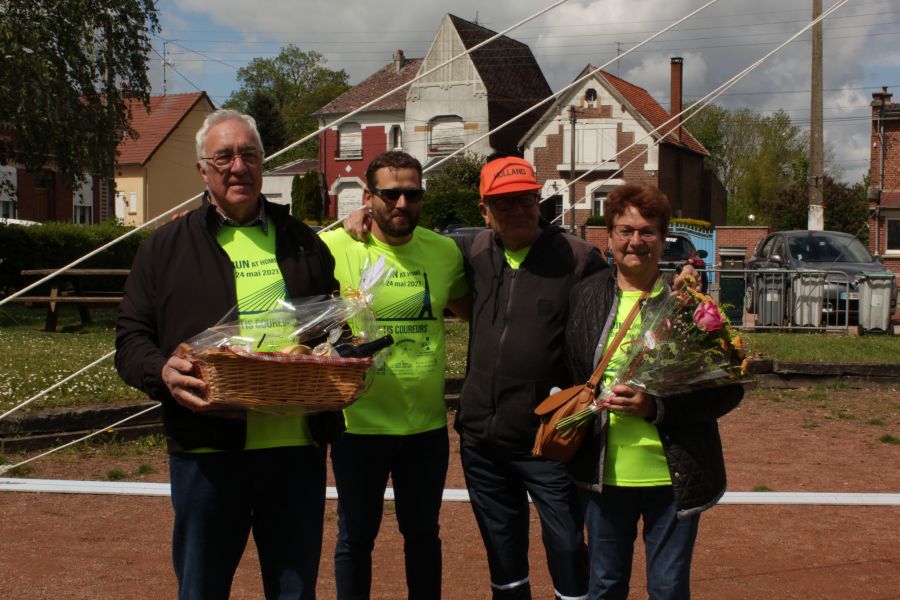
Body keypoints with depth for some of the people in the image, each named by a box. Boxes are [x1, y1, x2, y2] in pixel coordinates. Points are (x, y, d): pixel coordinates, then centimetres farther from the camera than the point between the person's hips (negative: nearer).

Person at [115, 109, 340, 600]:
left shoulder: (302, 242, 14)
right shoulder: (166, 247, 7)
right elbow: (132, 339, 4)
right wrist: (163, 372, -17)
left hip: (297, 447, 2)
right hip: (207, 448, -1)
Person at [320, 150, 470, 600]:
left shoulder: (445, 251, 1)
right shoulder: (333, 247, -9)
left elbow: (466, 306, 18)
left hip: (427, 425, 3)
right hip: (359, 424, -2)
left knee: (423, 533, 19)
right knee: (355, 537, 13)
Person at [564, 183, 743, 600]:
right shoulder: (585, 296, 3)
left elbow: (728, 389, -7)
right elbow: (569, 373, 15)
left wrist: (656, 407, -19)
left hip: (674, 476, -3)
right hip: (604, 473, 3)